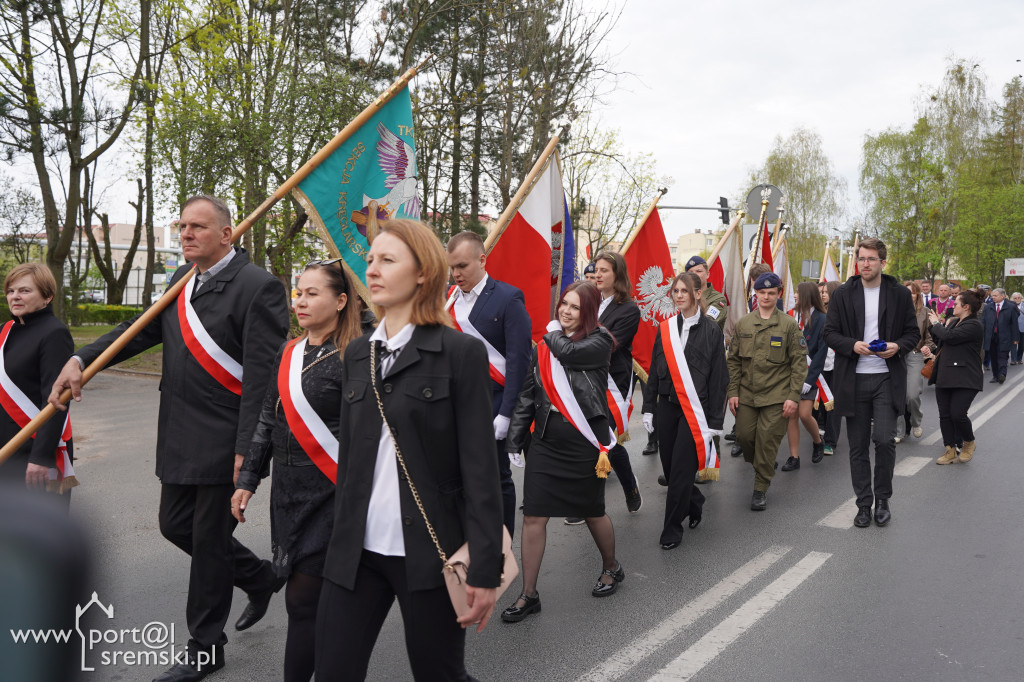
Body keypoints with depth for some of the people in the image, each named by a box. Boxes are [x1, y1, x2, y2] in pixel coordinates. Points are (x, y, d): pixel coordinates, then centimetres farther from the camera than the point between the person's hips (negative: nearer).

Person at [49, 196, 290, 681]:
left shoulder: (258, 287, -16)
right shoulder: (182, 281, 11)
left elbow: (262, 376, -19)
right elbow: (142, 330, 16)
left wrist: (246, 451, -21)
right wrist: (81, 359, 1)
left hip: (222, 441, -8)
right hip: (178, 437, 8)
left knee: (209, 540, 4)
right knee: (176, 526, 17)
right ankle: (259, 578, 38)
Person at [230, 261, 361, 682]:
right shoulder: (287, 355, 9)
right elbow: (267, 422, 15)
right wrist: (247, 480, 14)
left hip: (329, 496, -6)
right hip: (287, 491, 6)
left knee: (303, 599, -4)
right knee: (320, 599, 15)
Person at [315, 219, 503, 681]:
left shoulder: (460, 353, -8)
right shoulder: (356, 354, 10)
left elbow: (480, 469, -10)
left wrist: (485, 570, -12)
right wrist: (340, 536, 16)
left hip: (428, 552, -5)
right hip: (356, 551, 5)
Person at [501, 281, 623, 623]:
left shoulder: (599, 341, -5)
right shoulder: (544, 346, 8)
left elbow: (568, 352, -26)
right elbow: (527, 396, 10)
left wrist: (554, 331, -4)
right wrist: (514, 440, 5)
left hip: (584, 441, -4)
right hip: (546, 439, 4)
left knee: (593, 512, 14)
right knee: (533, 517, 0)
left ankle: (611, 568, 41)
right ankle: (529, 595, 12)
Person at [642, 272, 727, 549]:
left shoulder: (711, 331, -3)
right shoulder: (665, 329, 8)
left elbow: (718, 378, -3)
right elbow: (654, 371, 12)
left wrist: (714, 420, -7)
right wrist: (648, 408, 8)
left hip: (695, 409, -4)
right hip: (667, 406, 4)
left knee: (681, 468, -6)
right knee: (669, 466, 9)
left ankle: (672, 529, 7)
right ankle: (695, 503, 37)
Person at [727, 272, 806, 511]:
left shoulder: (788, 324, -2)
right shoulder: (743, 323, 7)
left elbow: (799, 363, -2)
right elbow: (734, 360, 10)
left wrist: (793, 396, -9)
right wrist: (733, 392, 4)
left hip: (776, 396, -3)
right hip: (747, 393, 3)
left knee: (767, 441, -4)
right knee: (744, 436, 2)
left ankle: (761, 489, 11)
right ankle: (765, 466, 34)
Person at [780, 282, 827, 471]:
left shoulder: (821, 319, -5)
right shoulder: (791, 316, 9)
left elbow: (821, 353, -8)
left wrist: (809, 379, -14)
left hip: (808, 375, -4)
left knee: (804, 414, -11)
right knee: (791, 415, 1)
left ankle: (817, 441, 19)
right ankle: (794, 457, 7)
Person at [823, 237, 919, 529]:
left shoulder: (900, 294, 4)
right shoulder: (843, 294, 3)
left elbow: (913, 333, 9)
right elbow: (829, 333, 3)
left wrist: (898, 346, -12)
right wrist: (853, 345, -15)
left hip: (887, 378, -1)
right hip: (854, 380, 1)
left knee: (885, 439, -11)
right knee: (858, 446, 6)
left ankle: (882, 498, 11)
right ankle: (864, 503, 19)